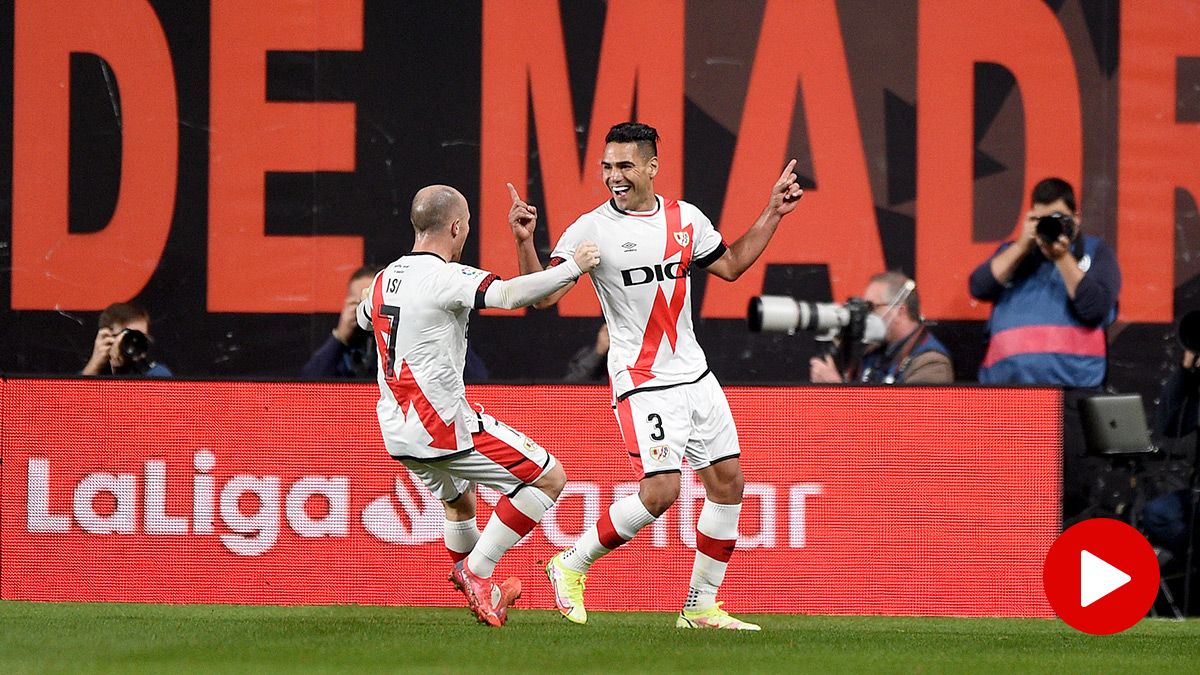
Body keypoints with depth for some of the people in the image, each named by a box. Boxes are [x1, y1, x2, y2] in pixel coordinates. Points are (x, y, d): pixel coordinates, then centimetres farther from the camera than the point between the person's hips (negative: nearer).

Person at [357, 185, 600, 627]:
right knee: (549, 477, -2)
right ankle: (477, 573, -3)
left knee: (459, 499, 34)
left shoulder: (385, 278, 9)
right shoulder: (446, 277, -16)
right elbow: (508, 294, -32)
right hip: (443, 425, -9)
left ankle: (474, 590, 42)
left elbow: (364, 317, 32)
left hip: (397, 431, 9)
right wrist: (573, 268, -22)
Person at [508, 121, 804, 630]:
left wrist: (773, 215, 14)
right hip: (642, 381, -6)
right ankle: (571, 565, 1)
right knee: (661, 491, -18)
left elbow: (731, 265, 21)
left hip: (694, 373, 6)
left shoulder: (686, 219, 5)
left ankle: (701, 607, 15)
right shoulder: (592, 229, -10)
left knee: (728, 483, 4)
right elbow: (543, 296, -16)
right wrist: (525, 242, -31)